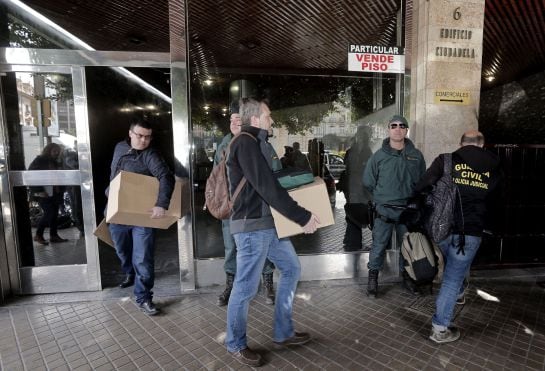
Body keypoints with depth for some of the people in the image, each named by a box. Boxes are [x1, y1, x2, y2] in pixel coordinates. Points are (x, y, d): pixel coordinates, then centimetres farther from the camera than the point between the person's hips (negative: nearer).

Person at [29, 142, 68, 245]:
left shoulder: (54, 162, 16)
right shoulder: (38, 161, -4)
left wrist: (61, 190, 6)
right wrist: (39, 191, -17)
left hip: (54, 193, 7)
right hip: (43, 193, -7)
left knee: (54, 214, 7)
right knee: (49, 213, -11)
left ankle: (53, 235, 14)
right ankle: (38, 235, 4)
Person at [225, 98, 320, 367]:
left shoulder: (257, 142, 17)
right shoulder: (246, 143, -15)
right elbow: (267, 188, -22)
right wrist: (302, 216, -18)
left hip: (269, 223, 11)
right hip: (252, 226, -11)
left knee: (291, 268, 17)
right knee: (246, 287, 3)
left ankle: (283, 334, 30)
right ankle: (236, 345, 26)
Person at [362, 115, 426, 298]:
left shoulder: (416, 155, 3)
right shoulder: (379, 155, -3)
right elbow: (368, 182, 3)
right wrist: (382, 196, 5)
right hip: (384, 210, -2)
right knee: (379, 245, 1)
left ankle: (407, 276, 35)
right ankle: (373, 279, 17)